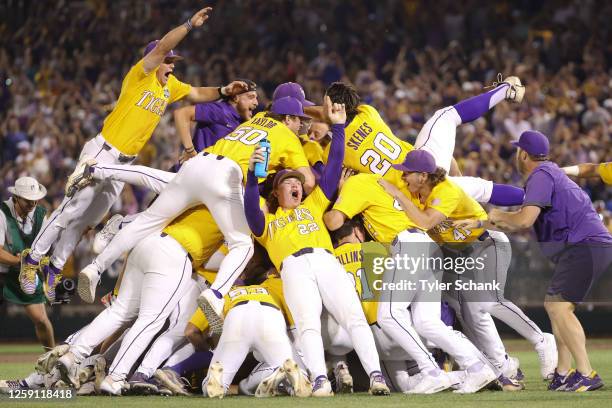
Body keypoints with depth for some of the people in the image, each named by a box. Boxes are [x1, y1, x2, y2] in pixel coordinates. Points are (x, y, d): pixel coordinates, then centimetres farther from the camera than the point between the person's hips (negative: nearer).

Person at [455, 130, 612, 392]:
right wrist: (478, 223, 30)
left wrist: (499, 216, -1)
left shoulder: (541, 176, -8)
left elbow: (525, 220, -22)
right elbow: (522, 224, 31)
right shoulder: (549, 173, 25)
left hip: (586, 245, -11)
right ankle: (563, 374, 17)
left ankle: (586, 375, -23)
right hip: (590, 246, 11)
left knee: (559, 306, -17)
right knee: (555, 304, 17)